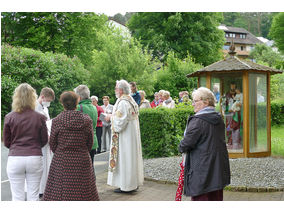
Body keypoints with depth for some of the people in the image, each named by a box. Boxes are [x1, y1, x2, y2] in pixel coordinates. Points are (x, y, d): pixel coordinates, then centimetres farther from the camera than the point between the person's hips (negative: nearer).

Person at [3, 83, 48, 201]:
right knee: (33, 196, 8)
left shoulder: (9, 117, -2)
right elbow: (44, 140, 6)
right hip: (35, 158, 0)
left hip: (15, 159, 0)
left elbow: (6, 142, 5)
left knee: (17, 197, 6)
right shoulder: (39, 117, -3)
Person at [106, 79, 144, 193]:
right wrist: (113, 116, 14)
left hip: (125, 136, -10)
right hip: (132, 134, 10)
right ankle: (134, 183, 20)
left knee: (124, 158, -3)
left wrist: (111, 117, -5)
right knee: (131, 157, 13)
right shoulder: (131, 101, 10)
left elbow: (120, 122, -23)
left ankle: (126, 185, 2)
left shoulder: (123, 103, -19)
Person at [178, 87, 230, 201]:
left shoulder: (197, 121, -18)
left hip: (201, 168, -8)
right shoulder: (219, 119, 8)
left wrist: (181, 148, 3)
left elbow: (187, 143, -20)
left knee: (200, 199, 1)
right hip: (219, 169, 8)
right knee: (216, 199, 16)